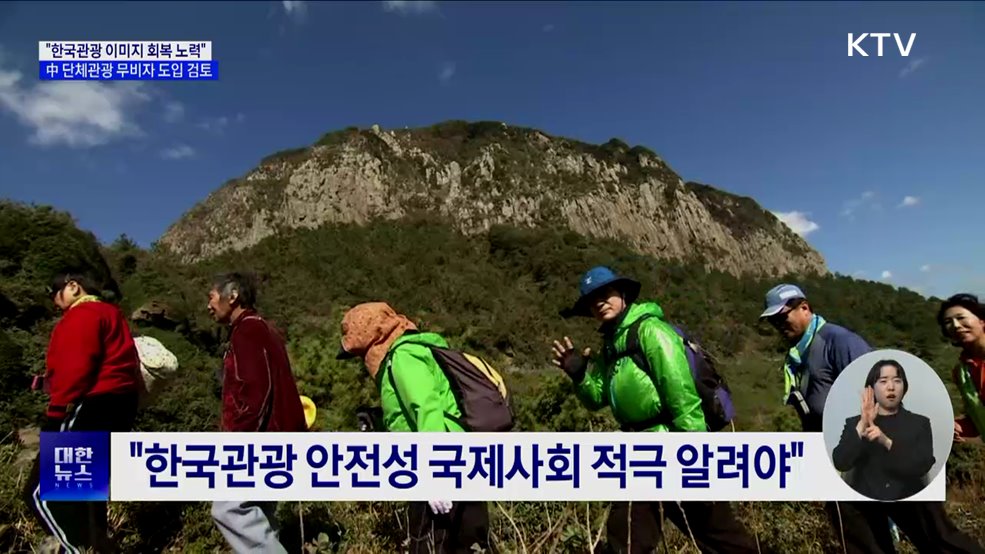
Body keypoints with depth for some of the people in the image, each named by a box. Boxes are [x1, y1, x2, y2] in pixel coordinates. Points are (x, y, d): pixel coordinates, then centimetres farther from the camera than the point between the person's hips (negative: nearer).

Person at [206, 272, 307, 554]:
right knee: (256, 514, 15)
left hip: (263, 439, -10)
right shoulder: (261, 329, 20)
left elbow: (258, 390, -22)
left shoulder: (247, 330, -11)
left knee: (230, 509, -7)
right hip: (272, 437, 10)